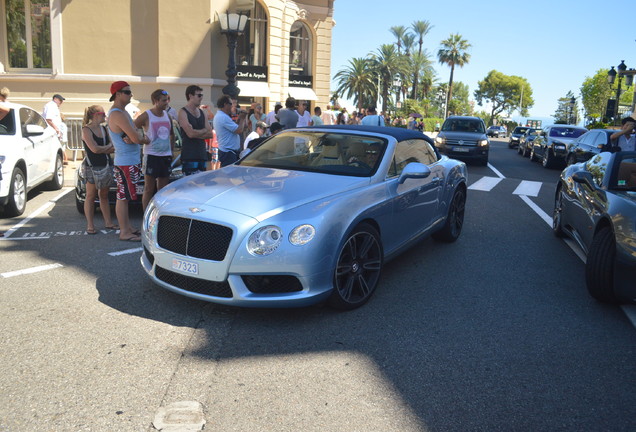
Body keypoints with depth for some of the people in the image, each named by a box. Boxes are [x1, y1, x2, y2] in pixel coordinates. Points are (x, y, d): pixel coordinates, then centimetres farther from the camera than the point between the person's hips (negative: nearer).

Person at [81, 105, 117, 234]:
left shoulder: (103, 129, 12)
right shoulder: (86, 130, -9)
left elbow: (112, 149, 8)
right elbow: (94, 149, -18)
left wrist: (102, 149, -12)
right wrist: (109, 146, -4)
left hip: (106, 165, 6)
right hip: (93, 167, -6)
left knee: (104, 195, 12)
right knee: (91, 196, 1)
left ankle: (108, 222, 18)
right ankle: (90, 225, 7)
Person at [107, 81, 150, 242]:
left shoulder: (122, 112, 14)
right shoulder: (117, 114, -18)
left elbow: (134, 135, 11)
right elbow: (136, 138, -24)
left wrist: (133, 139, -13)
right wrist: (145, 140, -2)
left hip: (132, 160, 10)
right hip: (126, 162, -10)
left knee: (125, 197, 16)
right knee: (123, 197, -4)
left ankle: (127, 227, 25)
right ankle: (124, 232, 1)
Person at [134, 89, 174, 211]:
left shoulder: (167, 116, 11)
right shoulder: (146, 116, -7)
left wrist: (171, 151, 15)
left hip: (166, 156, 6)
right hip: (151, 156, -6)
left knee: (163, 190, 11)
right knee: (149, 189, -1)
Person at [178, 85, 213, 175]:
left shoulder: (202, 113, 16)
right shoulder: (183, 112, -4)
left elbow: (210, 134, 9)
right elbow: (190, 133, -16)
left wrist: (197, 134, -7)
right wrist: (204, 130, 0)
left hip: (202, 155, 7)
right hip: (189, 157, -7)